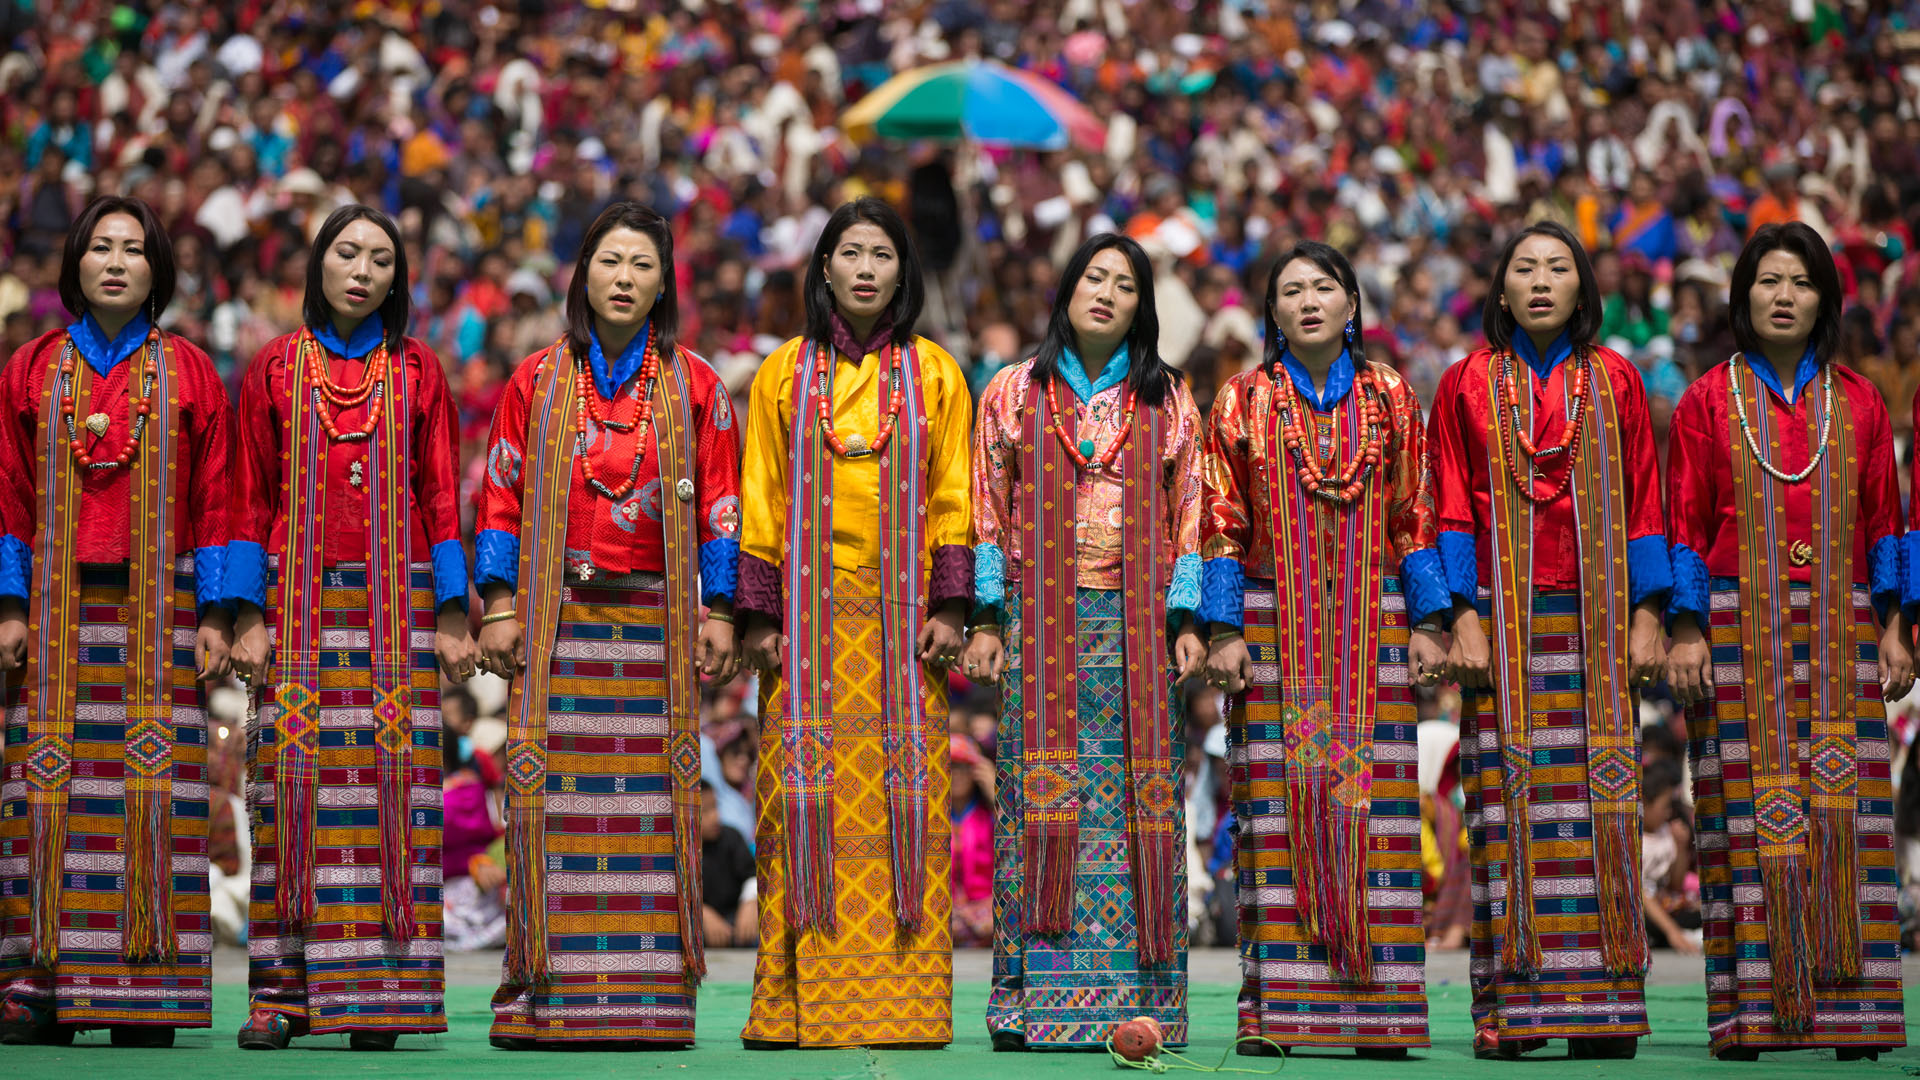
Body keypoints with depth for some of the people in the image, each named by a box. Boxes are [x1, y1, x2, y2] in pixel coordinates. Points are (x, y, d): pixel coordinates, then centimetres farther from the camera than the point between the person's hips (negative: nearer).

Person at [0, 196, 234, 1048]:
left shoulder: (189, 373, 8)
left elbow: (213, 499, 5)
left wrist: (214, 616, -1)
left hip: (157, 609, -1)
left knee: (152, 783, -5)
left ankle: (146, 995, -3)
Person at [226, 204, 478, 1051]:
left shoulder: (417, 372, 9)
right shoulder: (274, 368, 8)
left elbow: (439, 497, 7)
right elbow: (251, 499, 7)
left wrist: (453, 616, 0)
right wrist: (249, 617, -1)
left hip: (397, 608, 0)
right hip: (300, 605, 0)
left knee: (391, 782, -5)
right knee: (296, 781, -5)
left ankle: (377, 991, -2)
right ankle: (285, 991, -1)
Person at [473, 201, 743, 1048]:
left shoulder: (694, 384, 8)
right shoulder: (537, 380, 9)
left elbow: (720, 503, 8)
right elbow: (501, 497, 9)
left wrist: (719, 611, 1)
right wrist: (499, 606, 1)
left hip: (657, 621, 0)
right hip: (557, 621, 0)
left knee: (651, 801, -3)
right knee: (555, 802, -4)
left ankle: (649, 994, 0)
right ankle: (544, 994, -1)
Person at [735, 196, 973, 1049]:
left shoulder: (932, 373, 9)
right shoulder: (785, 373, 9)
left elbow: (953, 500, 7)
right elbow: (761, 500, 7)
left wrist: (950, 607, -2)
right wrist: (759, 616, 0)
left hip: (902, 619, 0)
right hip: (810, 618, 0)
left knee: (900, 799, -3)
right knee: (807, 796, -3)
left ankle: (900, 995, 1)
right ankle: (798, 1000, 0)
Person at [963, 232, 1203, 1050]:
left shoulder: (1168, 402, 11)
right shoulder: (1014, 392, 10)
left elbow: (1191, 520, 9)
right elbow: (989, 514, 9)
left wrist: (1187, 622, -1)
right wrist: (986, 621, 1)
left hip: (1137, 628, 0)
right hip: (1041, 624, 0)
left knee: (1137, 799, -4)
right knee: (1040, 797, -5)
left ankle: (1139, 1000, -1)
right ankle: (1038, 998, -2)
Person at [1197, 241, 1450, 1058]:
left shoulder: (1390, 398, 10)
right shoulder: (1243, 401, 7)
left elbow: (1415, 518, 9)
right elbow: (1223, 524, 4)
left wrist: (1427, 624, 2)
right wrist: (1223, 631, -4)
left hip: (1373, 631, 1)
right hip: (1277, 630, -1)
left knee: (1371, 803, -4)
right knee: (1278, 806, -4)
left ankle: (1378, 1009, -2)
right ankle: (1276, 1006, -2)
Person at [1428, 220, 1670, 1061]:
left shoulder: (1614, 381, 10)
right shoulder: (1468, 384, 7)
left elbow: (1642, 503, 8)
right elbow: (1451, 510, 4)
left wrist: (1647, 615, 0)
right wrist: (1463, 618, -6)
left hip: (1597, 625, 1)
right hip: (1505, 623, -1)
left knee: (1598, 806, -3)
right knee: (1509, 809, -5)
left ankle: (1601, 1004, 0)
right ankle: (1512, 1006, -3)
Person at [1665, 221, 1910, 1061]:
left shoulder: (1856, 402, 10)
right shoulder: (1708, 401, 5)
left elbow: (1883, 521, 11)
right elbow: (1686, 525, 3)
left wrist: (1895, 629, 3)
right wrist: (1687, 631, -6)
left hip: (1839, 633, 2)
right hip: (1741, 630, -2)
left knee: (1844, 814, -3)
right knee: (1745, 818, -5)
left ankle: (1846, 1005, 0)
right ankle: (1750, 1008, -4)